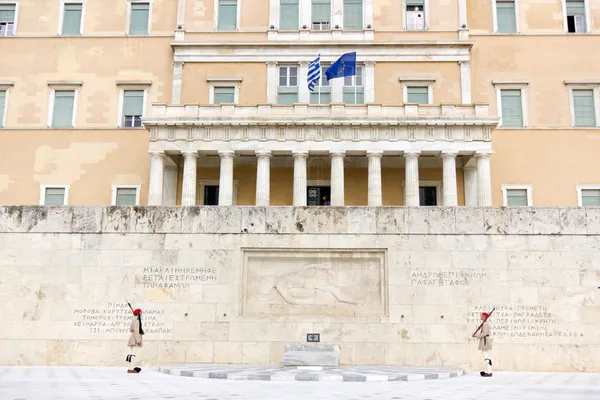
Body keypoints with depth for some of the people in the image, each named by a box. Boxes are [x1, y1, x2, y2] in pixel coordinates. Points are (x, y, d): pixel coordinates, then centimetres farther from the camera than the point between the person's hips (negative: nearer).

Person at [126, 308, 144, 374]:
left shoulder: (134, 319, 15)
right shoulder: (137, 320, -13)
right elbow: (136, 330, -19)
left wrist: (140, 331, 18)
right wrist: (138, 340, -20)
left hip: (132, 337, 10)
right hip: (135, 338, -10)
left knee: (132, 353, 11)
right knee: (133, 353, -9)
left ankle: (130, 368, 15)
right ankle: (131, 369, -9)